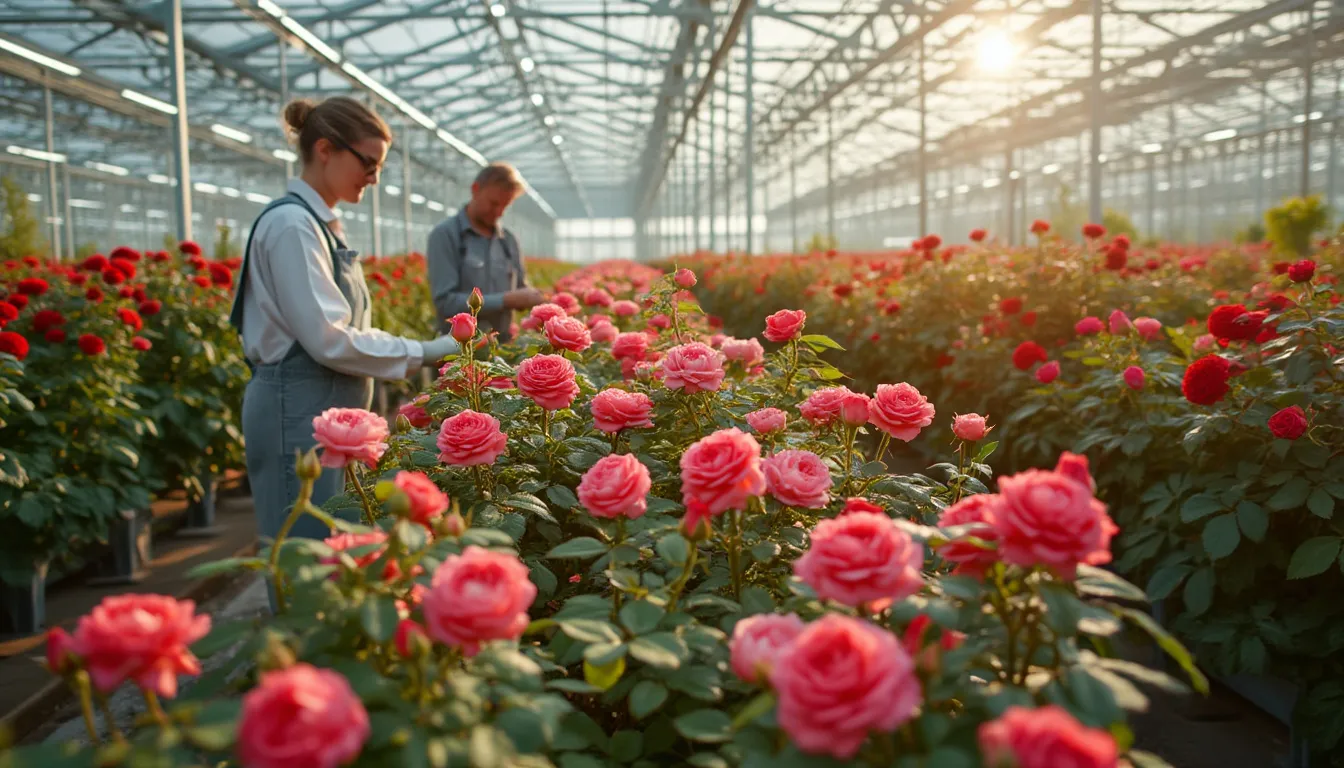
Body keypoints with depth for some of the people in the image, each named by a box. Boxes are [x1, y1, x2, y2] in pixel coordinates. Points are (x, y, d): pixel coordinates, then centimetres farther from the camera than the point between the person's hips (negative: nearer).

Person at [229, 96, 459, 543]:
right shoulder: (291, 224, -15)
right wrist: (422, 354, -14)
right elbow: (328, 339, -20)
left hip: (328, 413, 10)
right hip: (298, 416, -10)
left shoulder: (319, 223, 14)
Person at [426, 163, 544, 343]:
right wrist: (505, 300, -17)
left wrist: (529, 297, -6)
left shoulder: (509, 240, 11)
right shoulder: (445, 235, -5)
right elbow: (446, 302, -14)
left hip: (504, 344, 5)